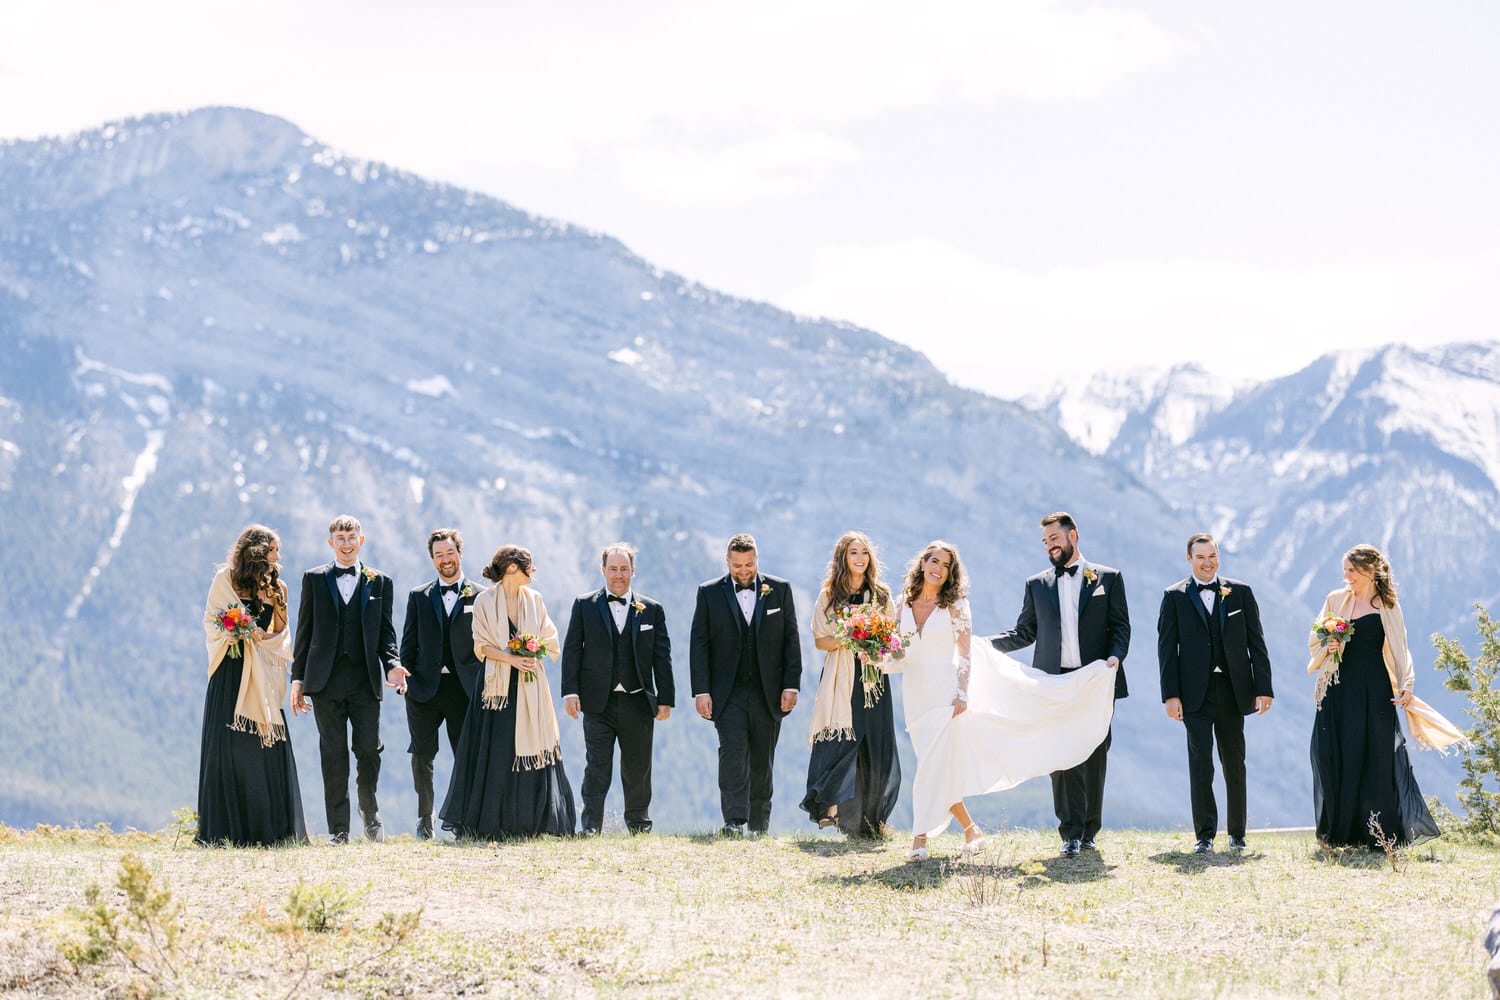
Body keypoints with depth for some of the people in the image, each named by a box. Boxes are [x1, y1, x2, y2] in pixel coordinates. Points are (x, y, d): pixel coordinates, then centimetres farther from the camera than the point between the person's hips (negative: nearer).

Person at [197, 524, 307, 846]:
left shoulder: (276, 588, 15)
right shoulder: (226, 578, 4)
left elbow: (281, 635, 14)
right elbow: (211, 621, 5)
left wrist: (260, 637, -6)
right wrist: (227, 635, -14)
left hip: (263, 676, 4)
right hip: (231, 673, -3)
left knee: (268, 745, -3)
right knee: (230, 744, -7)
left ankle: (269, 828, 1)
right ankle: (228, 829, -4)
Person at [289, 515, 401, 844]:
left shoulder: (379, 582, 11)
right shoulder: (314, 579, 10)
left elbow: (386, 631, 10)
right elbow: (305, 631, 9)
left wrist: (393, 665, -9)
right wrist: (298, 677, 4)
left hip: (365, 680, 0)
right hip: (326, 679, 0)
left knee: (369, 748, -5)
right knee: (333, 752, 0)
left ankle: (369, 811, 20)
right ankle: (338, 828, 5)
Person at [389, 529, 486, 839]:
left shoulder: (480, 596, 5)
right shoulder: (418, 596, 12)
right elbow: (409, 642, 12)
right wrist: (401, 673, -3)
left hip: (465, 687, -1)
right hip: (424, 686, 1)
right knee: (422, 755, -1)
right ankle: (424, 819, 9)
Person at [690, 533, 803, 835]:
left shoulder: (780, 590, 5)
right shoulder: (709, 593, 3)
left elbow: (791, 640, 5)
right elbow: (699, 644, 1)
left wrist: (791, 685, -3)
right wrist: (701, 691, -7)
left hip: (768, 693, 1)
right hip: (728, 692, -1)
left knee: (762, 761, 6)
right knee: (732, 753, -15)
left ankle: (759, 824, 16)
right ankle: (734, 821, -19)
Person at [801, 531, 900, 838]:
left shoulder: (881, 595, 10)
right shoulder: (829, 595, 5)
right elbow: (819, 640, 3)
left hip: (873, 677, 2)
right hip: (840, 677, -2)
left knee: (875, 748, 1)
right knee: (840, 739, -16)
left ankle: (869, 819, 9)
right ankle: (831, 806, -22)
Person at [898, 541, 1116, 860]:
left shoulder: (954, 606, -2)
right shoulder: (903, 605, 8)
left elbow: (964, 654, -4)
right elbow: (897, 656, 12)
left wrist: (961, 694, -12)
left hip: (945, 691, -4)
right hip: (916, 695, 4)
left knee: (934, 765, -12)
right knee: (937, 769, 7)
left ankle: (920, 837, -7)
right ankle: (971, 830, 20)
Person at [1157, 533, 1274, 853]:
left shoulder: (1240, 592, 7)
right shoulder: (1175, 596, 4)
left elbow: (1256, 643, 6)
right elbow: (1166, 647, 1)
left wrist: (1263, 688, -1)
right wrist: (1170, 694, -7)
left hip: (1233, 692, 2)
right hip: (1195, 695, -2)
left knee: (1234, 765, 8)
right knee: (1200, 764, -6)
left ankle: (1238, 834, 17)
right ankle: (1204, 835, -2)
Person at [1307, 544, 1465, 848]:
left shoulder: (1388, 607, 6)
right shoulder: (1336, 600, 8)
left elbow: (1400, 651, 6)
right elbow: (1314, 640, 12)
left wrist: (1406, 685, -7)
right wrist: (1327, 647, -10)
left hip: (1375, 690, -1)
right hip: (1339, 689, 1)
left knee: (1379, 758, -4)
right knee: (1340, 758, -1)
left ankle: (1379, 833, 3)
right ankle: (1339, 833, 6)